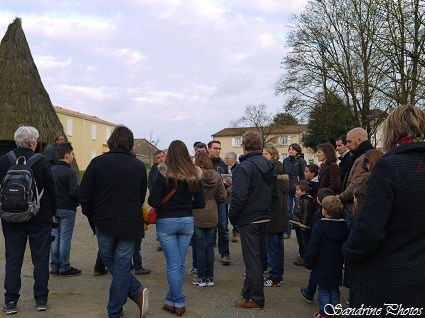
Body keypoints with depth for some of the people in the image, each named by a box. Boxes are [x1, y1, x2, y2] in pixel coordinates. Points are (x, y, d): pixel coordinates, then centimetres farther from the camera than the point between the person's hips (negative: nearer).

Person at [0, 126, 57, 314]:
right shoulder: (40, 161, -11)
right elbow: (51, 189, -6)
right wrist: (52, 213, 8)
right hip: (40, 219, -2)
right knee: (40, 259, 8)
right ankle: (41, 299, 14)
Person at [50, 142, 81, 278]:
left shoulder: (51, 170, 7)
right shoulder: (70, 172, -14)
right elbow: (75, 192, -19)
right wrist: (80, 201, -1)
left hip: (53, 208, 7)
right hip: (67, 209, -6)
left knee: (54, 238, 11)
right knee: (65, 239, 0)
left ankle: (54, 267, 17)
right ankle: (64, 268, 6)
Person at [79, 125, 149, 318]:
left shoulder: (97, 163, -5)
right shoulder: (139, 167, 2)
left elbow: (84, 195, -3)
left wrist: (93, 218, 11)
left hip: (104, 223, -1)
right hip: (130, 226, 1)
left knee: (109, 262, 16)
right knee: (122, 266, 8)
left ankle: (137, 292, 6)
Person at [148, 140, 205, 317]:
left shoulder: (164, 173, -11)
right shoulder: (194, 175, -2)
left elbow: (153, 201, -14)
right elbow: (200, 203, 1)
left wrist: (164, 204, 7)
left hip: (166, 222, -3)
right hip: (187, 221, 3)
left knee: (173, 264, 3)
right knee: (181, 263, 13)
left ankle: (178, 303, 8)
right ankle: (172, 300, 23)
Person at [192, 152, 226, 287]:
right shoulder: (217, 176, -3)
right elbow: (222, 196, 1)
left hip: (197, 216, -3)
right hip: (212, 216, 3)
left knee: (200, 246, 6)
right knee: (210, 246, 13)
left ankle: (201, 278, 13)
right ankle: (210, 277, 20)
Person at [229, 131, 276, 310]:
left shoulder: (245, 167, -19)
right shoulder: (269, 165, 6)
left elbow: (239, 196, -23)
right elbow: (274, 193, 11)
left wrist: (232, 216, -9)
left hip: (248, 220, -8)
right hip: (265, 218, 8)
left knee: (252, 259, 1)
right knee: (257, 256, 18)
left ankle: (256, 299, 10)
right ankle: (249, 290, 33)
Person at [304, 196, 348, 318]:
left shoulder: (319, 227, -17)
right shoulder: (344, 228, -2)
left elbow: (313, 248, -15)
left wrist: (308, 264, -7)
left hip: (322, 268, -4)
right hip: (336, 267, 5)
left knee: (323, 290, 6)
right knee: (334, 290, 15)